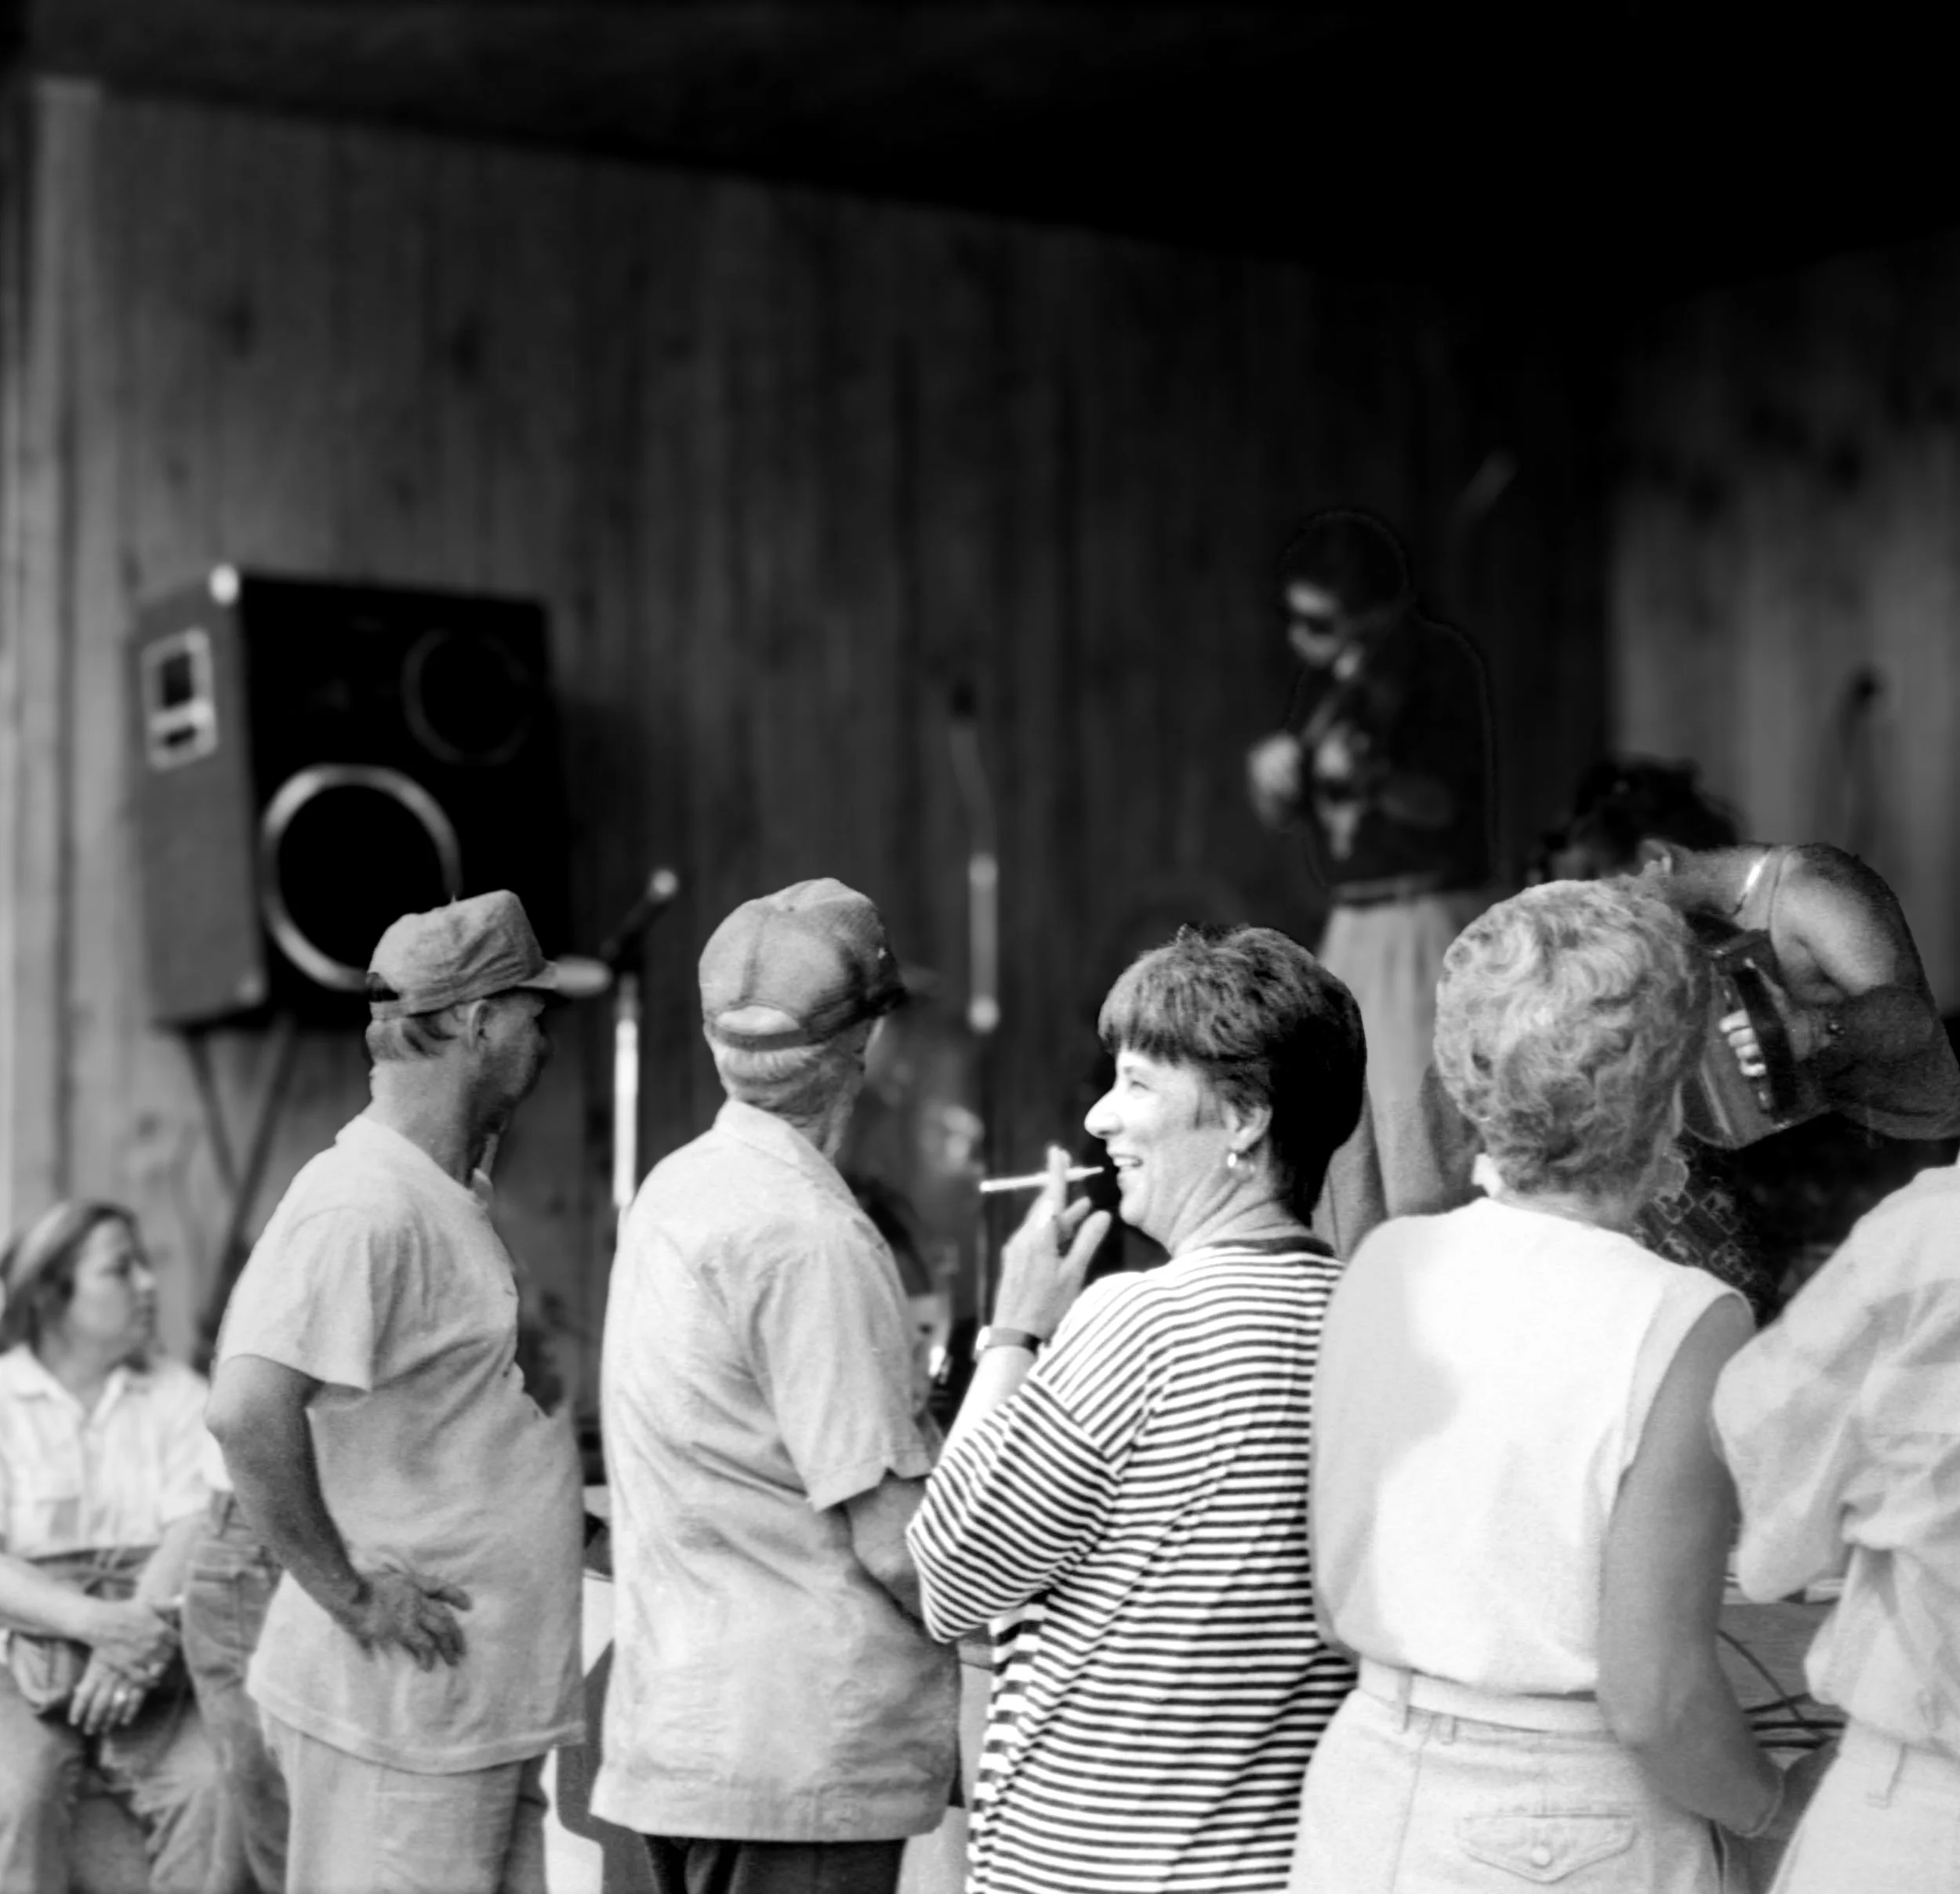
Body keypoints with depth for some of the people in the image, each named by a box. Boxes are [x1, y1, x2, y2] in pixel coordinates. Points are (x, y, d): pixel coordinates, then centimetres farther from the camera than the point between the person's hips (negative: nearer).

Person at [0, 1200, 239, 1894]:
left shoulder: (177, 1395, 9)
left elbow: (194, 1533, -4)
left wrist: (133, 1635, -22)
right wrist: (95, 1620, -25)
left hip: (145, 1654, 2)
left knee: (209, 1784, -25)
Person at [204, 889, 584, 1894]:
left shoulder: (451, 1198, 13)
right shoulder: (363, 1207, -18)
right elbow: (247, 1412, -28)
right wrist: (346, 1592, -21)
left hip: (485, 1698, 10)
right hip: (400, 1698, -10)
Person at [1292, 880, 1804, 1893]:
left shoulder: (1383, 1264, 0)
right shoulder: (1683, 1327, -16)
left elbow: (1331, 1603, 7)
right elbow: (1653, 1701, -17)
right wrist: (1767, 1808, 0)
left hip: (1369, 1797, 5)